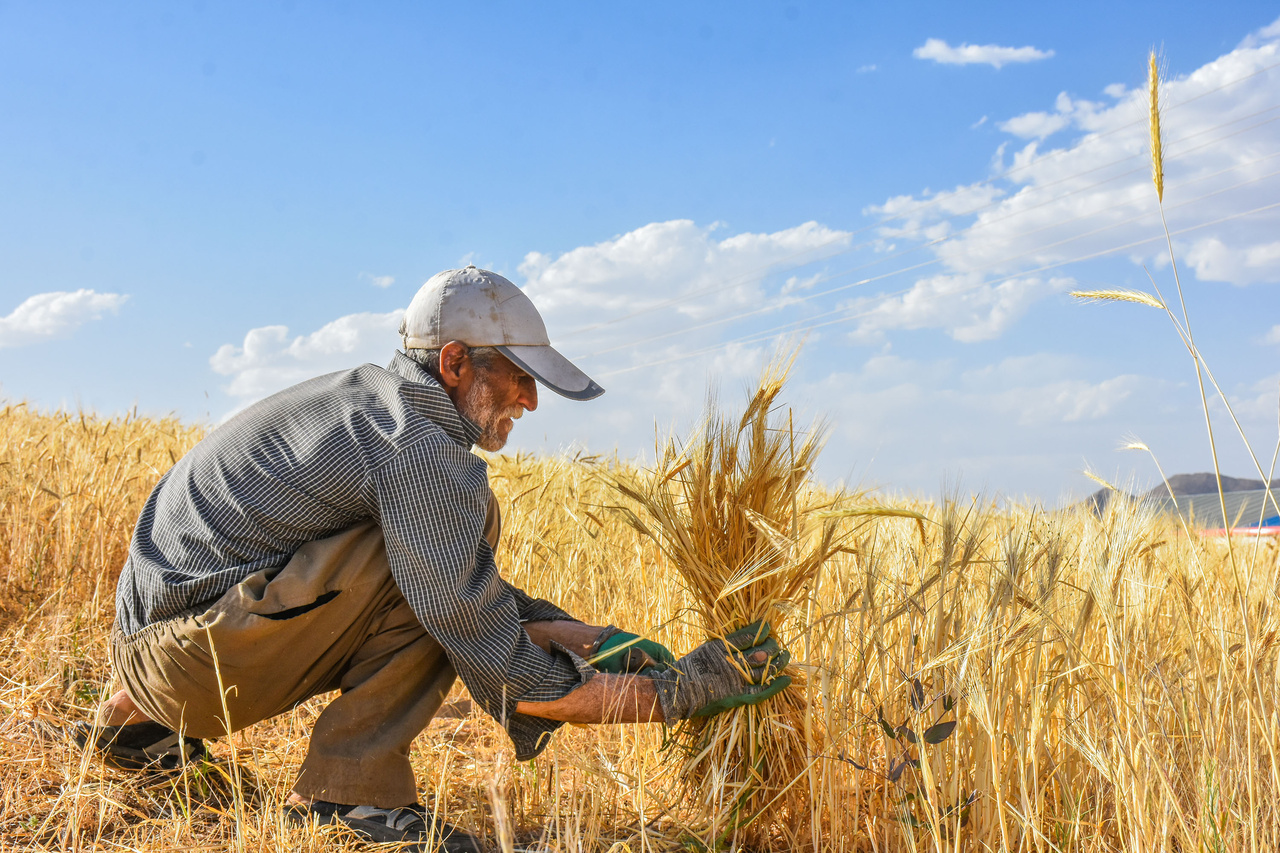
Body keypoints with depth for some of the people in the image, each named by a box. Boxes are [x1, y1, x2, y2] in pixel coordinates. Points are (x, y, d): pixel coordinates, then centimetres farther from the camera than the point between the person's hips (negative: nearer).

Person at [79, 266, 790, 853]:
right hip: (190, 654, -10)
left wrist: (589, 637, 9)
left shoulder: (375, 397, 10)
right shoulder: (419, 451, -21)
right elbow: (507, 678, -22)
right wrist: (684, 688, -15)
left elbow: (473, 600, 18)